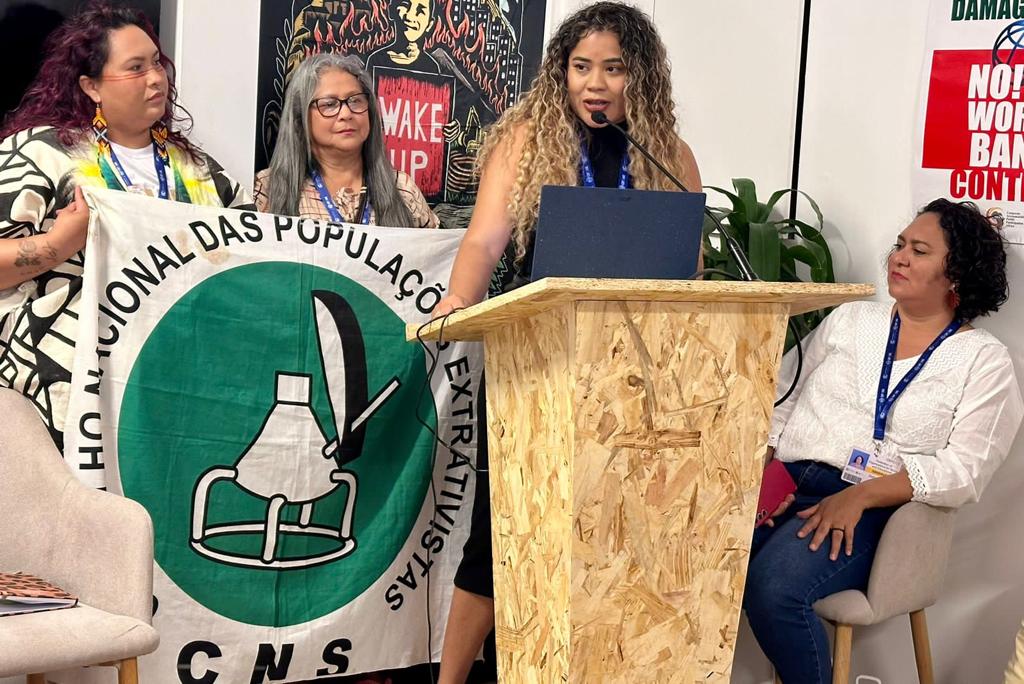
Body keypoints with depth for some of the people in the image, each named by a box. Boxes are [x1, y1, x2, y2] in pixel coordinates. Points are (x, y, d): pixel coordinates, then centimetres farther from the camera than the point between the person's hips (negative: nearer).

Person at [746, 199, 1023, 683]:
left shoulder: (985, 361, 5)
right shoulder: (849, 320, 19)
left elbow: (963, 472, -5)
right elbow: (783, 400, 17)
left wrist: (860, 497, -18)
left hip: (869, 511, -4)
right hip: (783, 485, 4)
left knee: (774, 587, -33)